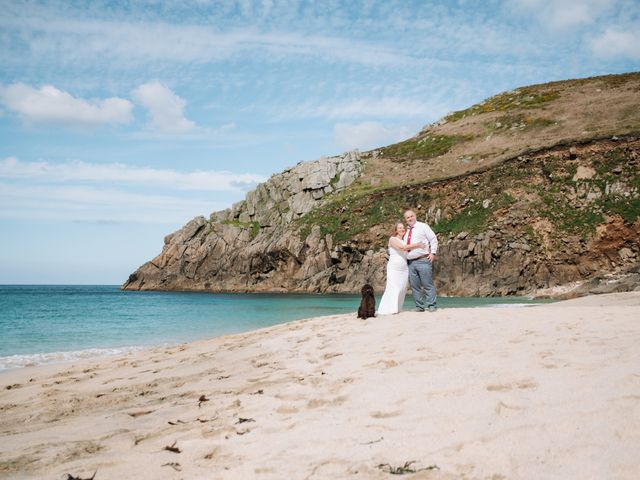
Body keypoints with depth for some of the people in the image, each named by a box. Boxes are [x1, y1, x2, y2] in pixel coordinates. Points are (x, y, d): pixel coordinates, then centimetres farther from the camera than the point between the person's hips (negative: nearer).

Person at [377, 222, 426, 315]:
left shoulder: (405, 241, 18)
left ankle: (396, 309, 4)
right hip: (394, 268, -6)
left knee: (402, 289, 0)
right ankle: (388, 309, -13)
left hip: (404, 268, 6)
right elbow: (402, 247, -18)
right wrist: (417, 245, -15)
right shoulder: (392, 239, -2)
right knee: (393, 288, -13)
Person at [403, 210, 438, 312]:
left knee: (428, 284, -6)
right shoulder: (406, 232, 19)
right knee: (414, 286, 4)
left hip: (423, 260, -6)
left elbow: (433, 239, 1)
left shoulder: (423, 226, 3)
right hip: (410, 262, 6)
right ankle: (419, 306, 9)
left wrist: (433, 253, -9)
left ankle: (431, 306, -4)